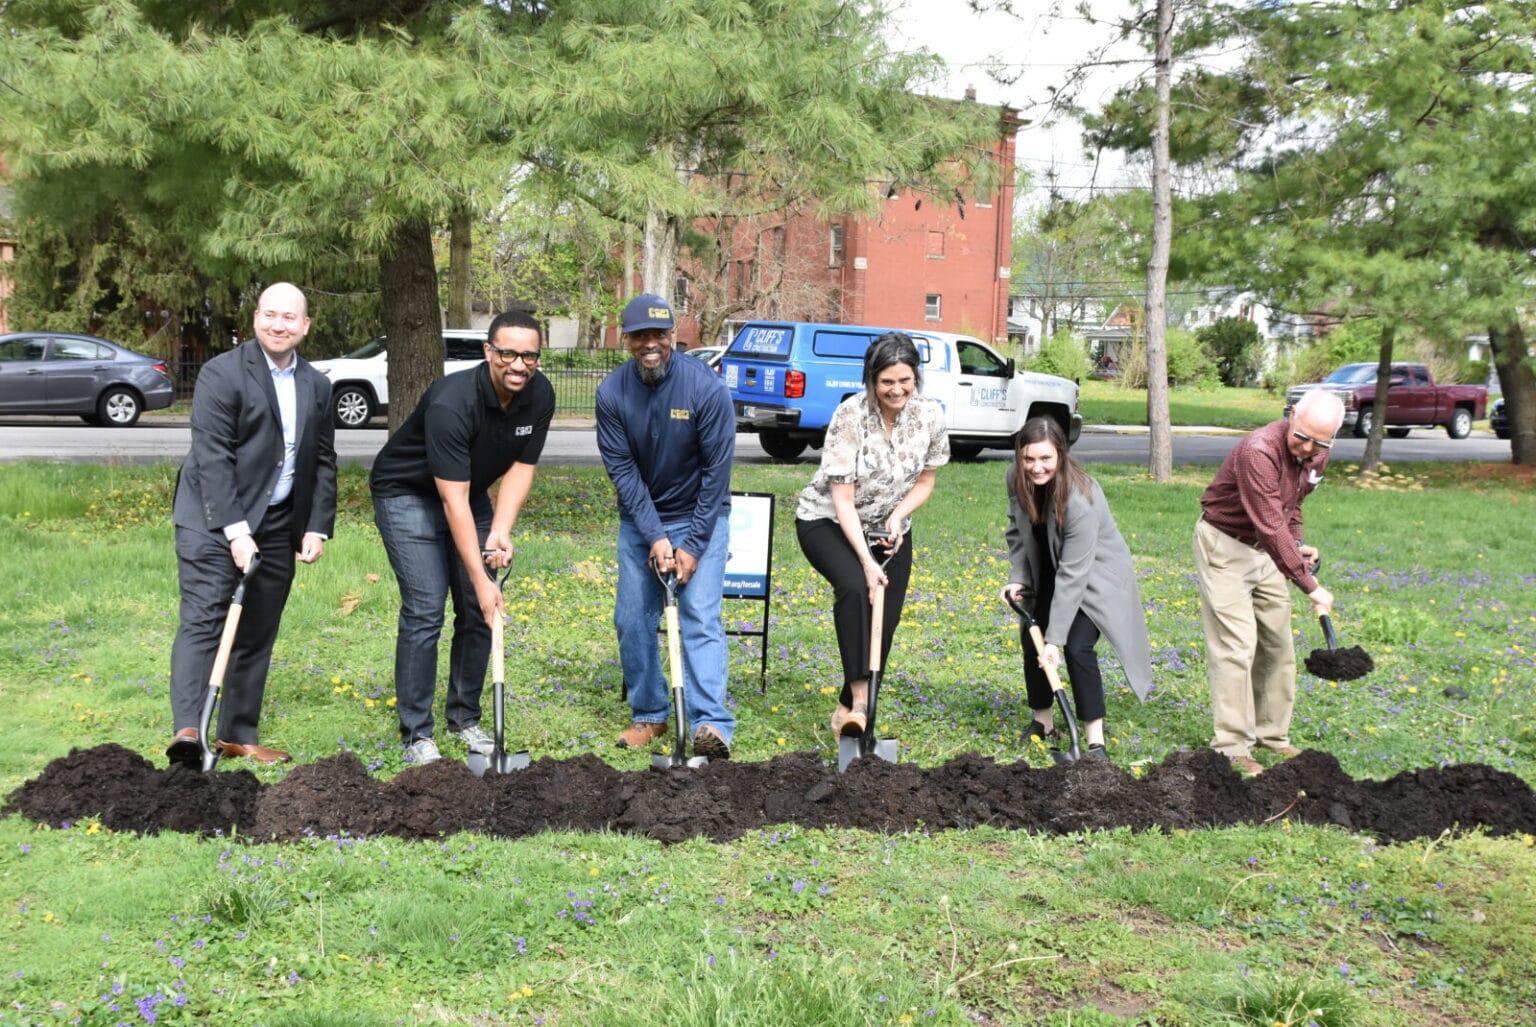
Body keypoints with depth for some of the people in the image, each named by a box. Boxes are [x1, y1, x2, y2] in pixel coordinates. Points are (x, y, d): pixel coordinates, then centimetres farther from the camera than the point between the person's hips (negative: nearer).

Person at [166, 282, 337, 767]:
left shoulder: (317, 386, 8)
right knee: (203, 621, -13)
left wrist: (317, 527, 3)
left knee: (258, 633, 9)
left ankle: (238, 734, 17)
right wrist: (235, 530, -22)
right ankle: (189, 730, -20)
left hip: (279, 525, 6)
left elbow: (323, 462, 12)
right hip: (214, 520, -6)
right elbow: (212, 457, -16)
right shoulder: (222, 374, -10)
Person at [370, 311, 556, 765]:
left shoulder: (540, 396, -15)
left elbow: (520, 468, -7)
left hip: (471, 491, 6)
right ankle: (416, 735, -5)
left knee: (479, 609, 3)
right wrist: (481, 580, -33)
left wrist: (500, 533, -22)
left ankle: (465, 718, 17)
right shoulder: (451, 403, -34)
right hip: (407, 493, -6)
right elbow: (453, 501, -33)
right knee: (425, 610, -13)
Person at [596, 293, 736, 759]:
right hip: (640, 518, 4)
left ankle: (712, 725, -19)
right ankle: (649, 716, 19)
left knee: (700, 617, -14)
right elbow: (622, 470, -10)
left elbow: (717, 468, -16)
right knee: (632, 619, 4)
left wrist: (693, 545, -16)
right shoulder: (612, 392, -12)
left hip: (700, 515, -3)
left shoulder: (706, 387, -20)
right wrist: (655, 537, -17)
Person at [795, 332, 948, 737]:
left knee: (884, 623, -1)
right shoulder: (850, 415, -25)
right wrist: (867, 561, -29)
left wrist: (898, 517, -16)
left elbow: (925, 481, 2)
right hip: (828, 522, -5)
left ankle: (848, 709, 16)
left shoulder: (930, 414, -13)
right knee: (854, 586, -33)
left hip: (890, 528, 5)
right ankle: (859, 695, -32)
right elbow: (843, 499, -23)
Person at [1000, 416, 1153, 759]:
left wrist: (1055, 639, -34)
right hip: (1047, 573, 7)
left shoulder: (1080, 499, -36)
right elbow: (1017, 530, 4)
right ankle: (1043, 722, 22)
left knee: (1077, 647, -20)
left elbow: (1073, 576, -35)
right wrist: (1017, 577, -10)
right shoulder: (1016, 479, -16)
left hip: (1095, 576, -6)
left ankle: (1095, 741, -11)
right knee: (1031, 640, 2)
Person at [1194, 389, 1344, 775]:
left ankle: (1271, 733, 21)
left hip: (1266, 549, 8)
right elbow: (1272, 527, -32)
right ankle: (1233, 747, -7)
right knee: (1235, 646, -11)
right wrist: (1310, 586, -31)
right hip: (1224, 545, -8)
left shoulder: (1316, 455, -3)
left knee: (1278, 644, 10)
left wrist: (1298, 544, -1)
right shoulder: (1259, 452, -30)